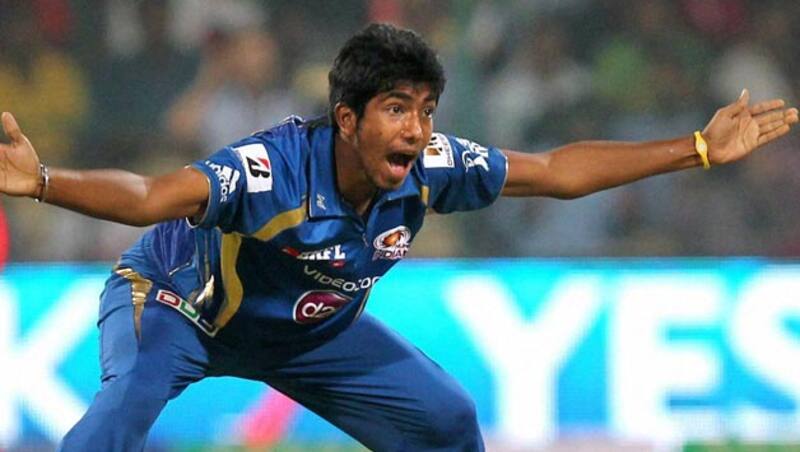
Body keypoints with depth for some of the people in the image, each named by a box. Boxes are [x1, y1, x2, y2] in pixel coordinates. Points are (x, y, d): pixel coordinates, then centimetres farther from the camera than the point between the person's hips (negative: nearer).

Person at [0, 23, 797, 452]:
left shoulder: (431, 168, -23)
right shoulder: (272, 169, -40)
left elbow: (558, 171, -12)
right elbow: (147, 197, -53)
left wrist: (700, 149, -14)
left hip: (310, 329, 6)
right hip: (178, 299, -6)